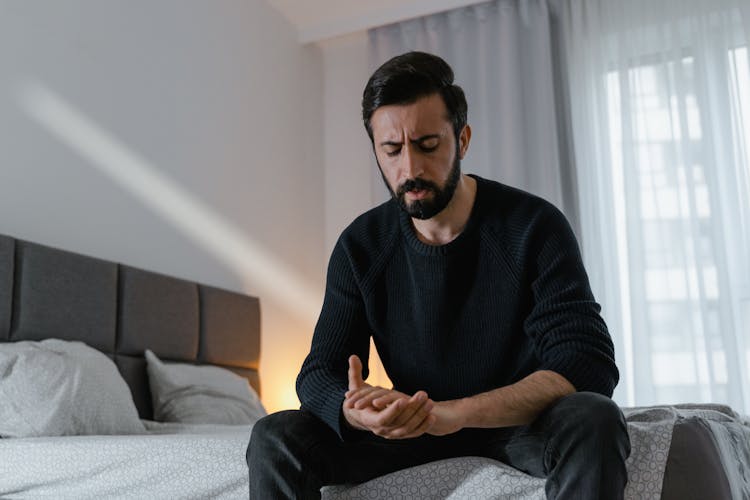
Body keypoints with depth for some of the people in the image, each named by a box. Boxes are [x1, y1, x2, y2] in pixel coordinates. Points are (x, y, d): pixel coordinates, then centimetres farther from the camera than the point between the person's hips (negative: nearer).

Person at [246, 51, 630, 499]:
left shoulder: (534, 226, -16)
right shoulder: (361, 246, -6)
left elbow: (590, 363, -24)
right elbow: (319, 373, -7)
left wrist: (458, 412, -40)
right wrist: (354, 411, -34)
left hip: (520, 423, -1)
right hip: (412, 427, 2)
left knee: (593, 420, -35)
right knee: (275, 438, -19)